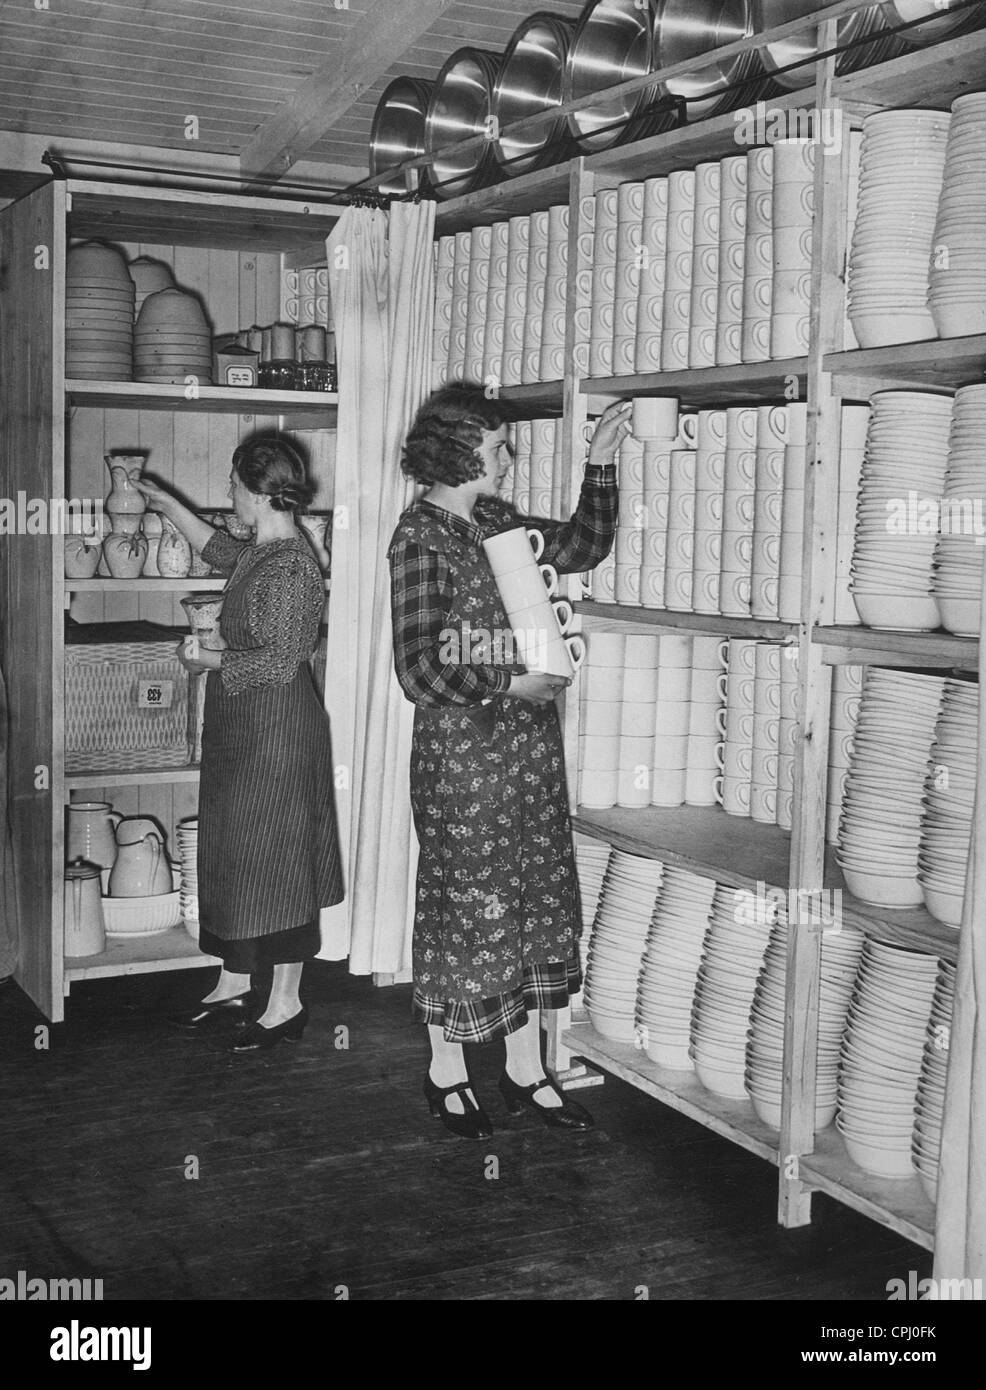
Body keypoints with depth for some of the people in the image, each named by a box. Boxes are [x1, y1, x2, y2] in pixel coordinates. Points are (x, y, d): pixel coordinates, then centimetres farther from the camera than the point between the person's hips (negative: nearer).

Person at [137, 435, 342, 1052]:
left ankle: (287, 1005, 12)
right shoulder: (262, 552, 8)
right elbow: (222, 551, 32)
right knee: (233, 854, 15)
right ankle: (235, 986, 27)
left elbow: (281, 662, -23)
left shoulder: (291, 566, -20)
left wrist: (209, 660, -13)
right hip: (241, 725, 10)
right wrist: (169, 505, 34)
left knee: (273, 860, -1)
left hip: (277, 729, -10)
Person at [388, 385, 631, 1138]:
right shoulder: (420, 538, -13)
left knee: (537, 900, 11)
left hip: (529, 746, 8)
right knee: (467, 906, 3)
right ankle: (448, 1073, 22)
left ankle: (525, 1068, 24)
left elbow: (583, 546, 21)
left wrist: (601, 464, 14)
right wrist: (510, 684, -18)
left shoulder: (494, 519, 10)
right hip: (462, 756, -8)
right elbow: (420, 669, -18)